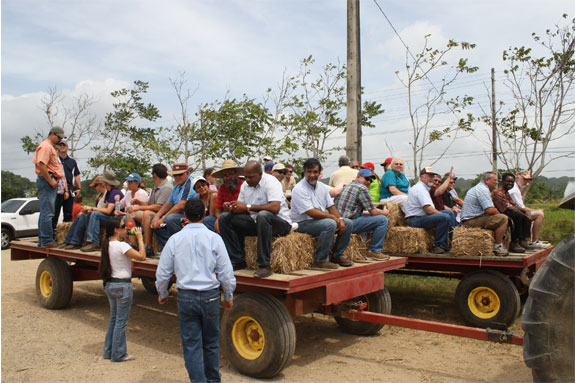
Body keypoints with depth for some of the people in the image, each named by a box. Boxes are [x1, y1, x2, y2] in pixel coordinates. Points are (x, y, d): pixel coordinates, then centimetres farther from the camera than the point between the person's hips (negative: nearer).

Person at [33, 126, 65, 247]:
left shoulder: (51, 147, 23)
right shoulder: (46, 146, -11)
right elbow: (41, 165, -21)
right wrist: (51, 181, -19)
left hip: (51, 181, 11)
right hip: (47, 180, -11)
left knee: (45, 212, 13)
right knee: (47, 212, -10)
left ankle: (42, 240, 20)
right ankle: (47, 241, -9)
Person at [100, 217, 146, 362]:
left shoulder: (108, 244, 6)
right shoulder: (121, 245, -20)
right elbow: (142, 256, -21)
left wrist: (126, 238, 10)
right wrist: (139, 238, -13)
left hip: (110, 284, 9)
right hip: (122, 285, -9)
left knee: (113, 318, 19)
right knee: (121, 321, 2)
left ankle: (109, 351, 28)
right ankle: (118, 354, 11)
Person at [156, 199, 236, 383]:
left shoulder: (175, 239, -2)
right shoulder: (214, 238, -5)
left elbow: (162, 272, 4)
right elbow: (226, 272, -4)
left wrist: (162, 294, 21)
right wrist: (228, 297, 9)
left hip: (186, 297, 0)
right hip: (210, 296, 1)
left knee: (191, 344, 8)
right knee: (211, 343, 16)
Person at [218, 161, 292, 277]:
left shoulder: (270, 182, -15)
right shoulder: (245, 185, 8)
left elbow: (275, 208, -30)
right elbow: (242, 209, 11)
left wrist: (248, 207, -27)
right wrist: (233, 207, -15)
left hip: (280, 222, -7)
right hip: (256, 222, 7)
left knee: (262, 215, -41)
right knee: (224, 218, -6)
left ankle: (264, 265, -33)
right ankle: (238, 261, -6)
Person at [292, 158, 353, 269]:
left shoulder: (322, 187, 10)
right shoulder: (299, 189, -17)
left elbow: (331, 206, 10)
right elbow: (311, 212, -23)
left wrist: (340, 219, -9)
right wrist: (333, 217, -19)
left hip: (322, 219, 8)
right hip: (303, 223, -8)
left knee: (348, 223, -2)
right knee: (330, 224, -32)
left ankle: (337, 255, 9)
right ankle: (320, 260, -21)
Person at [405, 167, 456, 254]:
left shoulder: (424, 188, 21)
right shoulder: (419, 189, -15)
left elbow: (430, 209, 17)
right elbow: (428, 210, -22)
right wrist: (442, 214, -9)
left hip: (421, 216, 11)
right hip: (415, 220, -11)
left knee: (450, 213, 12)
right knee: (445, 217, -27)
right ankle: (437, 245, -18)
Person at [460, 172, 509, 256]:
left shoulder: (477, 188, 22)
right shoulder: (483, 190, -13)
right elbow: (490, 210, -22)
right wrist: (499, 214, -1)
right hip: (472, 221, -11)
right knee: (503, 219, -18)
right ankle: (497, 247, -10)